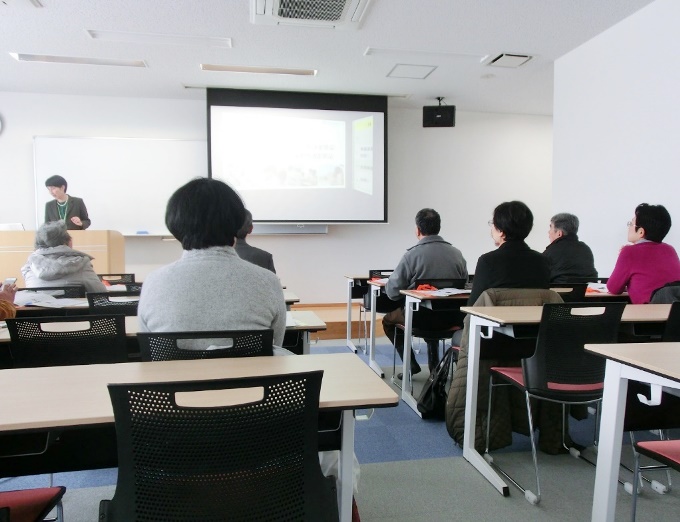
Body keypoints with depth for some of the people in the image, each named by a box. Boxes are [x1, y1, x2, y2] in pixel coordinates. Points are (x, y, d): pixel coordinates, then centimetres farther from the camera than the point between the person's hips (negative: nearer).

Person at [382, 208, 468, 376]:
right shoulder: (457, 253, -1)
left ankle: (411, 364, 20)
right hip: (451, 318, 5)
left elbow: (392, 292, -12)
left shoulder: (412, 254, -14)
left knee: (388, 320, 24)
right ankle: (434, 364, 36)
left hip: (420, 318, -5)